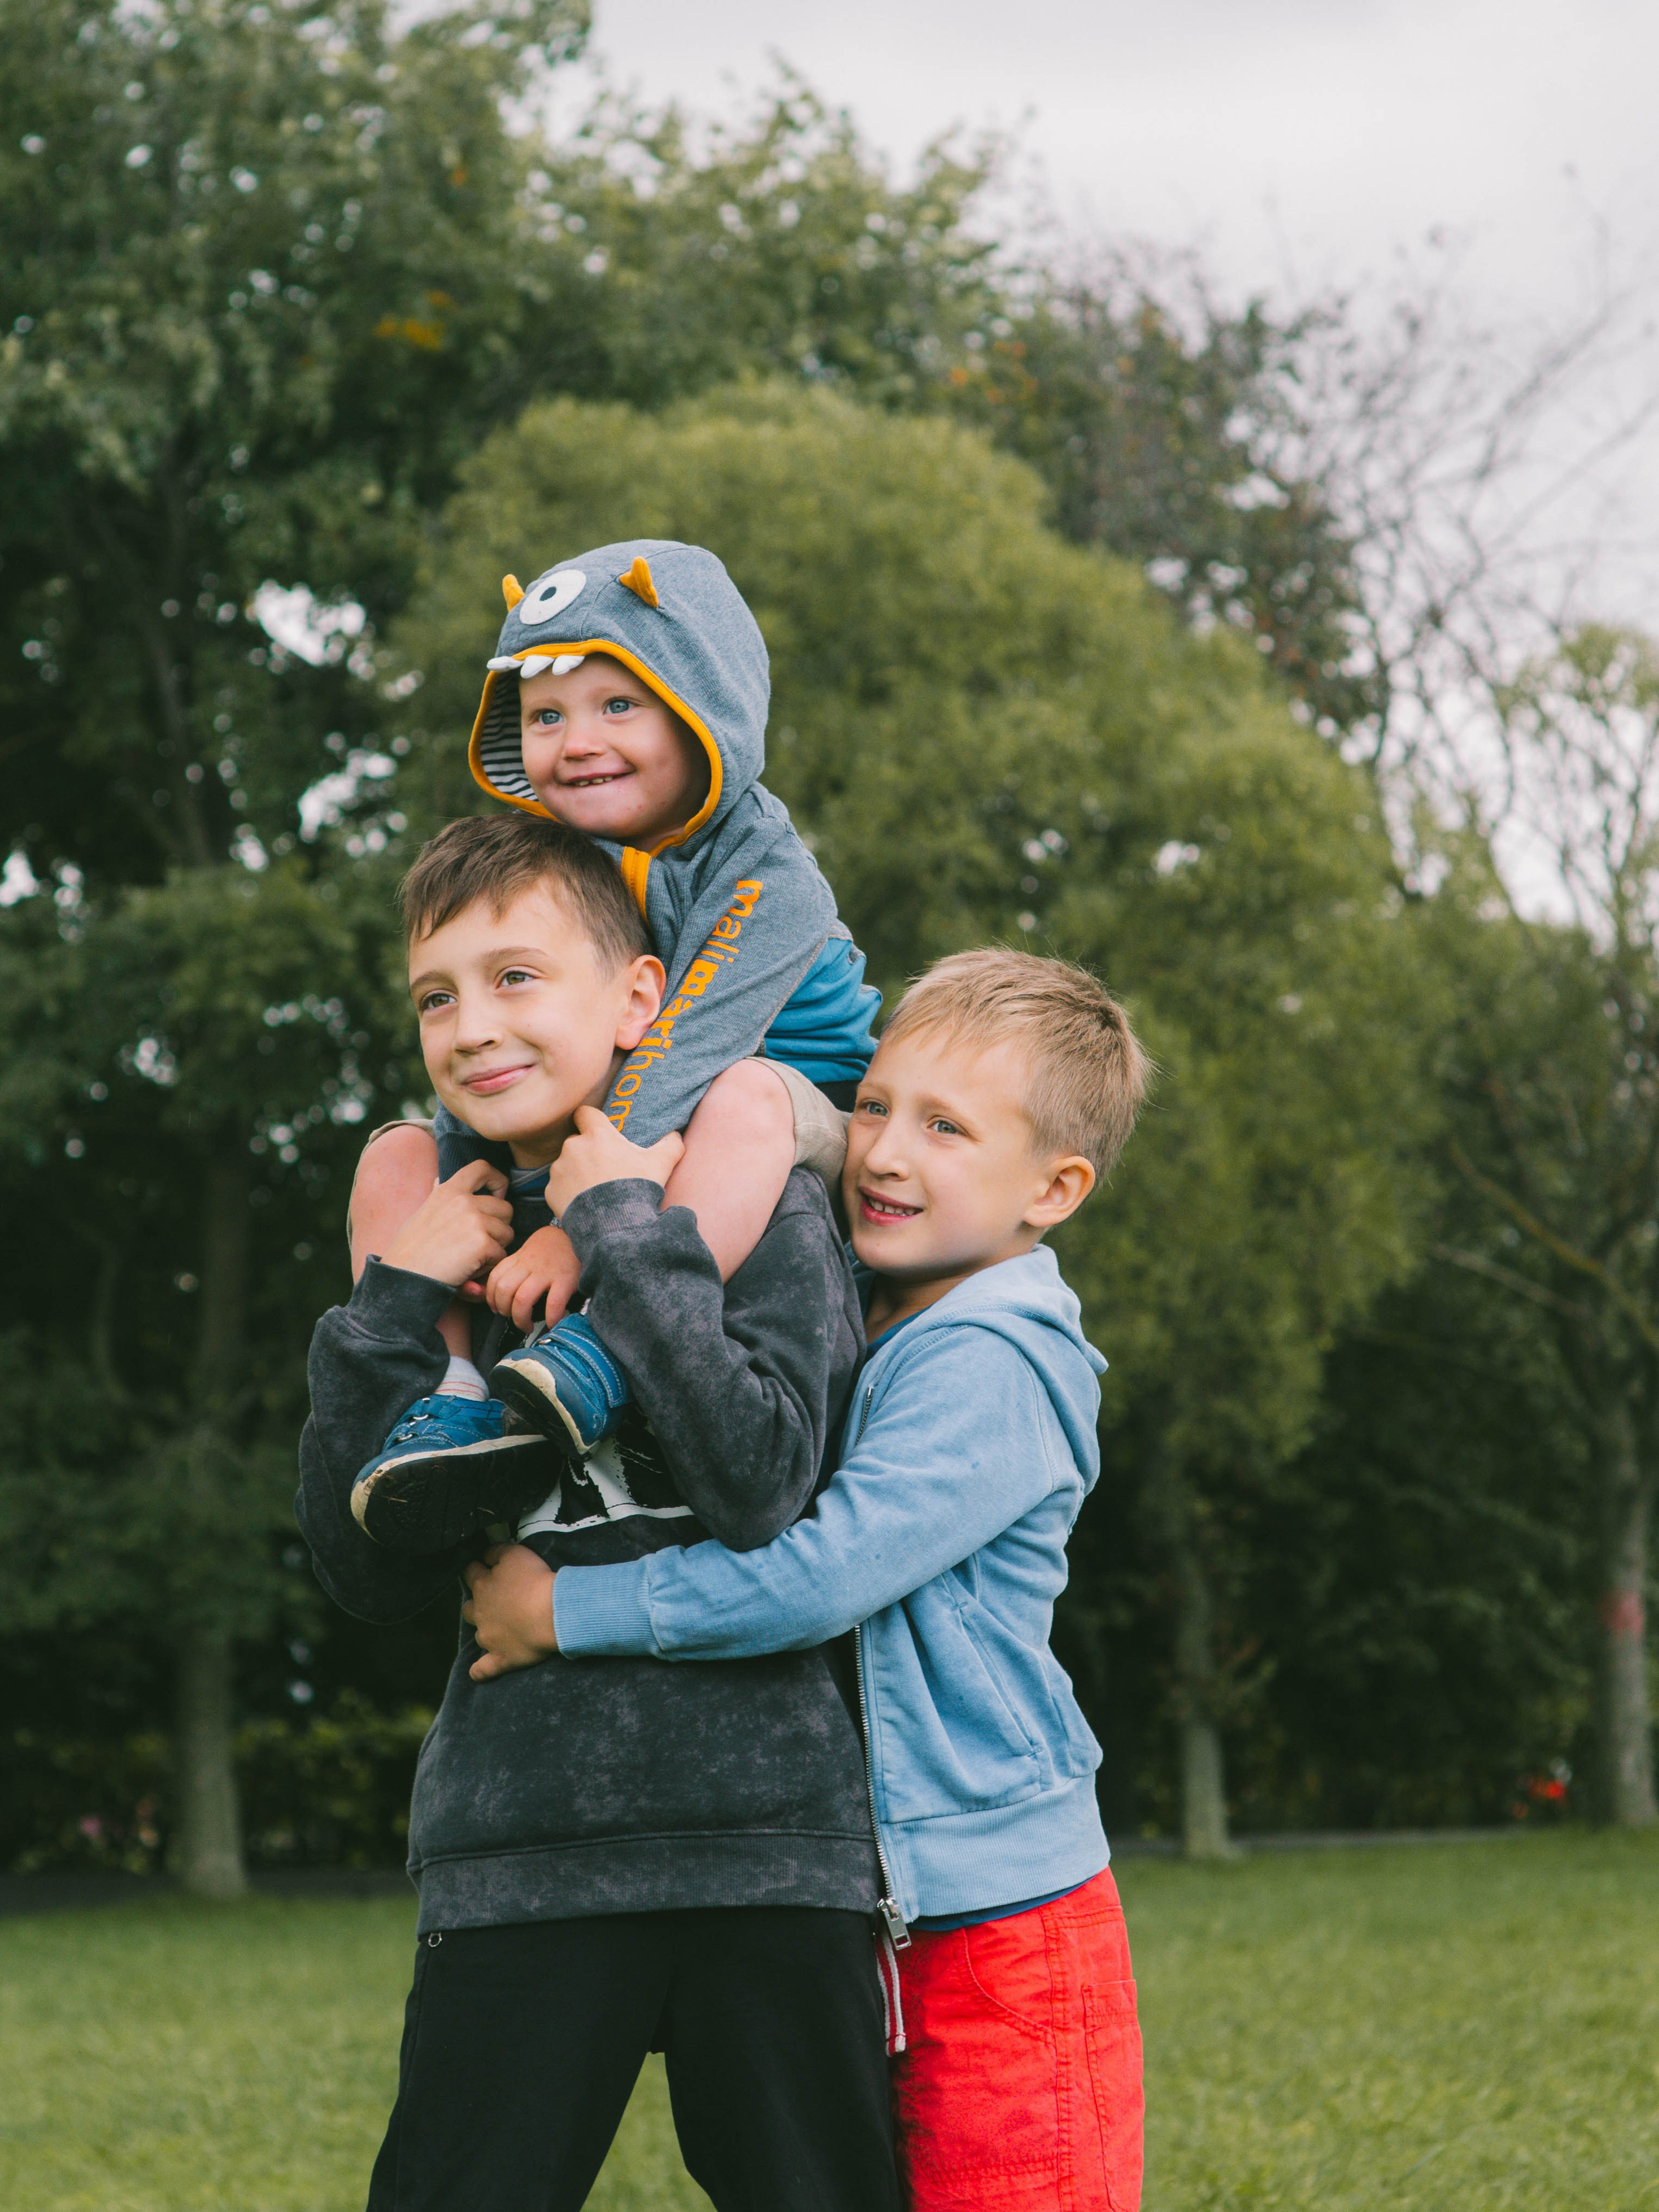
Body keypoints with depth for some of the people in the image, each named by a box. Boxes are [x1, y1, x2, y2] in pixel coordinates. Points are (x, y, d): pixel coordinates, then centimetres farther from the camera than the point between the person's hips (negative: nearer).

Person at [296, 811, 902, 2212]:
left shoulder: (758, 1205, 1)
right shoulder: (447, 1246, 12)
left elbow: (761, 1483, -15)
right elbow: (375, 1580, 6)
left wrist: (625, 1238, -12)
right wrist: (393, 1310, -3)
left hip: (765, 1843, -2)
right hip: (516, 1858, 3)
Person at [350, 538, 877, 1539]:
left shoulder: (763, 879, -19)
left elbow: (686, 1058, -30)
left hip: (792, 1144, -6)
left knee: (746, 1094, -39)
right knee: (400, 1155, -6)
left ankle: (606, 1348, -47)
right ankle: (456, 1391, -22)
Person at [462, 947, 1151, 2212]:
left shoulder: (992, 1366, -16)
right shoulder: (847, 1324, 11)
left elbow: (822, 1571, -26)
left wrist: (565, 1608, -19)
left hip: (1002, 1928, -9)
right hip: (864, 1917, 9)